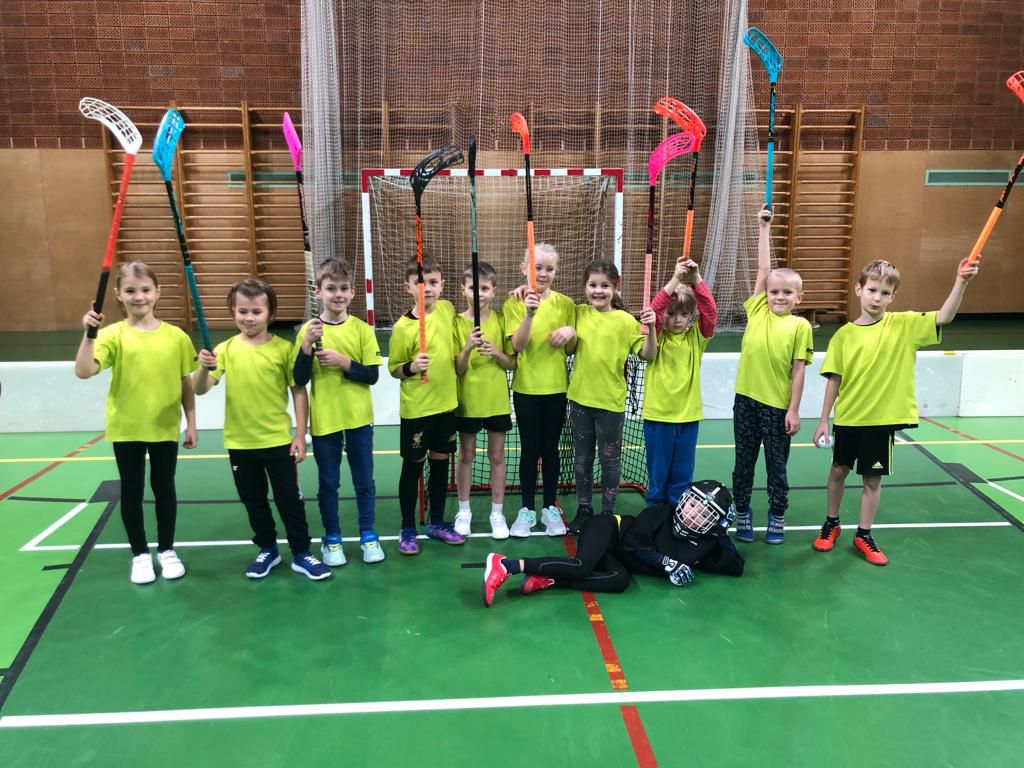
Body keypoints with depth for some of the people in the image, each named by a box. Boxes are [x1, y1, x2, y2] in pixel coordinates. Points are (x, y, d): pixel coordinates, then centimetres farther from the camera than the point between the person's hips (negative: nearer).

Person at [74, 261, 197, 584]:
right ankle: (140, 554, 27)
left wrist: (192, 424, 6)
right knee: (132, 491, 11)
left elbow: (186, 384, 5)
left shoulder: (175, 336, -3)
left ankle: (166, 550, 29)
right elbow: (83, 371, -21)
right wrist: (89, 334, -32)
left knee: (164, 488, 13)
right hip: (126, 428, -1)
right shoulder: (113, 335, -8)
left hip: (165, 428, 1)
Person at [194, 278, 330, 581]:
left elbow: (299, 391, -4)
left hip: (278, 440, -3)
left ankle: (301, 554, 20)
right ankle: (268, 550, 33)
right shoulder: (225, 349, -2)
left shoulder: (283, 348, -8)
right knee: (253, 501, 16)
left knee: (289, 499, 6)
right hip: (240, 443, 3)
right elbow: (200, 390, -8)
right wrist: (203, 368, -30)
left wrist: (300, 435, -6)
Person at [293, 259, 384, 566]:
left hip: (358, 418, 0)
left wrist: (344, 361, -21)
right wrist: (307, 344, -21)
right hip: (324, 420, 0)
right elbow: (299, 379, -9)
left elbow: (372, 375, -7)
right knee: (328, 483, 12)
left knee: (364, 480, 12)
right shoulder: (308, 330, -5)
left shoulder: (362, 329, -5)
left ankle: (368, 535, 29)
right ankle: (331, 539, 28)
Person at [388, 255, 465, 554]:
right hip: (416, 409, -5)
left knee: (441, 462, 14)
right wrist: (410, 367, -25)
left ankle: (437, 522, 30)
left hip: (446, 403, 5)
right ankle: (408, 529, 22)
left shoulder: (448, 309, -1)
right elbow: (394, 369, -7)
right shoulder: (403, 326, -15)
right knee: (413, 467, 7)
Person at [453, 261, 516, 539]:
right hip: (467, 400, 0)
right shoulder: (457, 323, -6)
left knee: (497, 456, 9)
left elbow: (512, 364, 0)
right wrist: (467, 348, -25)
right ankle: (464, 510, 26)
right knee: (466, 455, 12)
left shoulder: (501, 320, -4)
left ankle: (497, 513, 21)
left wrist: (497, 353, -20)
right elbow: (456, 369, -7)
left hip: (497, 400, 0)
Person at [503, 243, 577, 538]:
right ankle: (527, 509, 18)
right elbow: (518, 346, -16)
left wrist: (571, 332, -15)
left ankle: (550, 507, 23)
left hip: (556, 387, 2)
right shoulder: (515, 303, -5)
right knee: (529, 450, 5)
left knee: (551, 449, 10)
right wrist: (529, 314, -30)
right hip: (525, 387, -1)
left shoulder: (565, 303, 0)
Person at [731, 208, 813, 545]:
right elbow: (764, 269, 4)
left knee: (777, 466, 12)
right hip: (746, 400, 2)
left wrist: (794, 410, -6)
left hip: (778, 406, -2)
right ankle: (742, 514, 27)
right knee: (744, 463, 13)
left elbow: (798, 371, -4)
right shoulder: (757, 311, 3)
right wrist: (764, 228, 5)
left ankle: (777, 517, 28)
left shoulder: (800, 326, -4)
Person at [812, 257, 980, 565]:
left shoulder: (904, 325, -4)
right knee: (838, 470, 15)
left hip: (883, 418, 0)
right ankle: (831, 524, 34)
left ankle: (864, 535, 26)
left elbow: (944, 318, -18)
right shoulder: (844, 334, -5)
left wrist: (960, 283, -33)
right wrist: (823, 421, -2)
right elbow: (834, 380, -2)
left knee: (873, 478, 10)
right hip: (848, 418, 1)